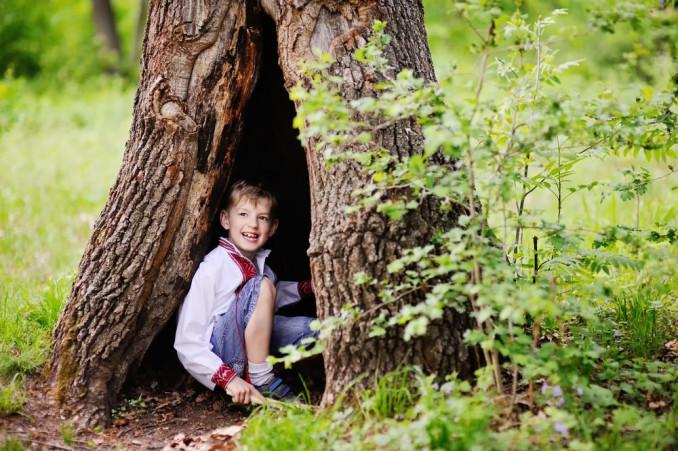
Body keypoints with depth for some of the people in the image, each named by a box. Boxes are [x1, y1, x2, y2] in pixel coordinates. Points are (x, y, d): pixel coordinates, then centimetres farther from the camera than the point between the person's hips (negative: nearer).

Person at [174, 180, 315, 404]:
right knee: (261, 285, -25)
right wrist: (228, 379, -30)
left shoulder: (258, 261, 3)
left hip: (244, 347, 7)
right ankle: (262, 382, -18)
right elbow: (186, 343, -20)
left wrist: (307, 287, 10)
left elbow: (271, 299, 26)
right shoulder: (213, 267, -17)